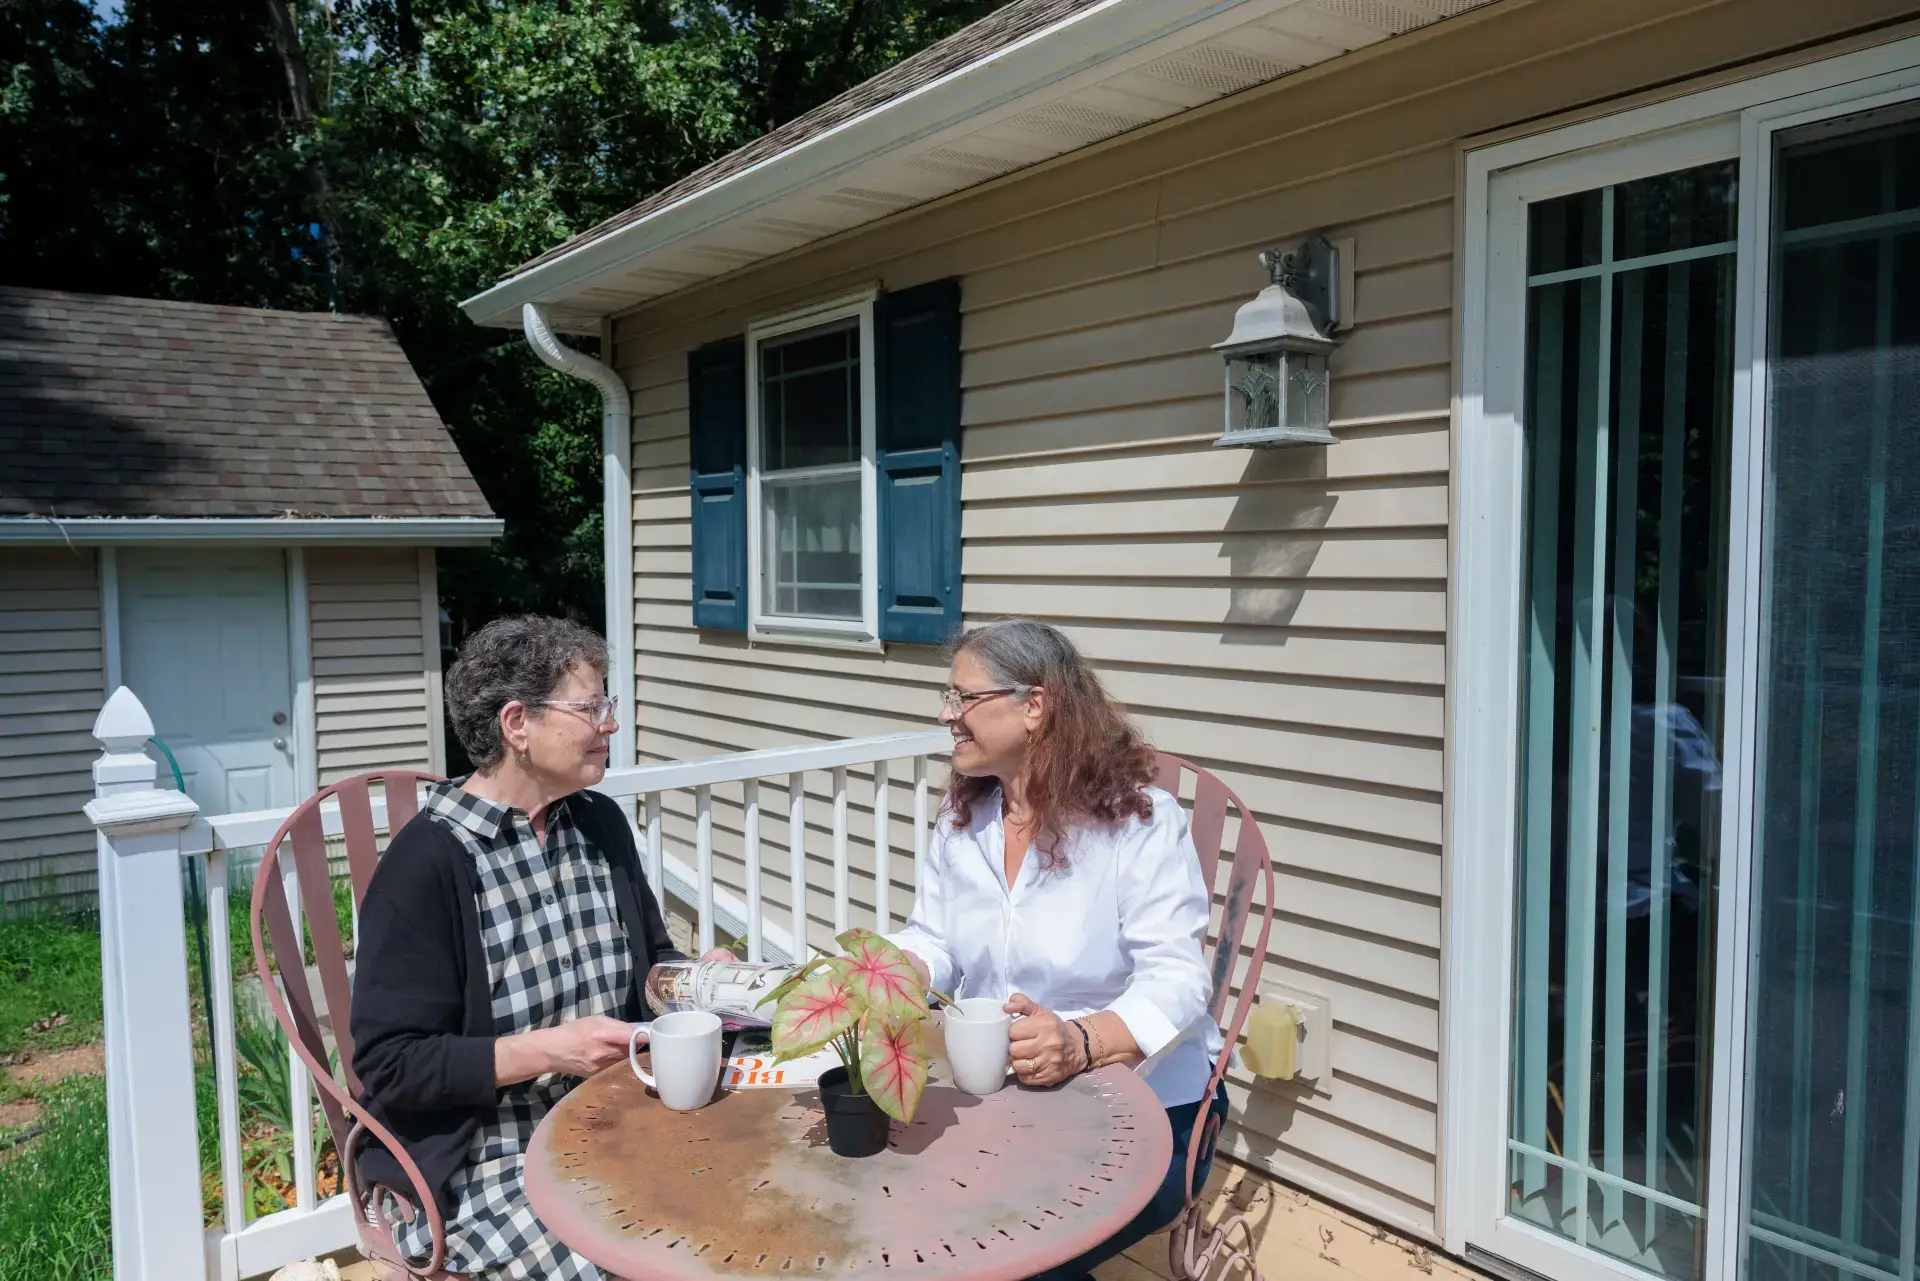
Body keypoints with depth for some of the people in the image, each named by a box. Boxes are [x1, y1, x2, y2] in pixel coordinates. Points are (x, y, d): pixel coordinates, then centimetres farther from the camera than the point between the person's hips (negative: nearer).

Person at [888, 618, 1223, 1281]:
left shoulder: (1143, 821, -14)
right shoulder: (961, 818, 6)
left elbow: (1175, 982, -20)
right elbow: (933, 943, 10)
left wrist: (1081, 1043, -38)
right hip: (996, 1095, 5)